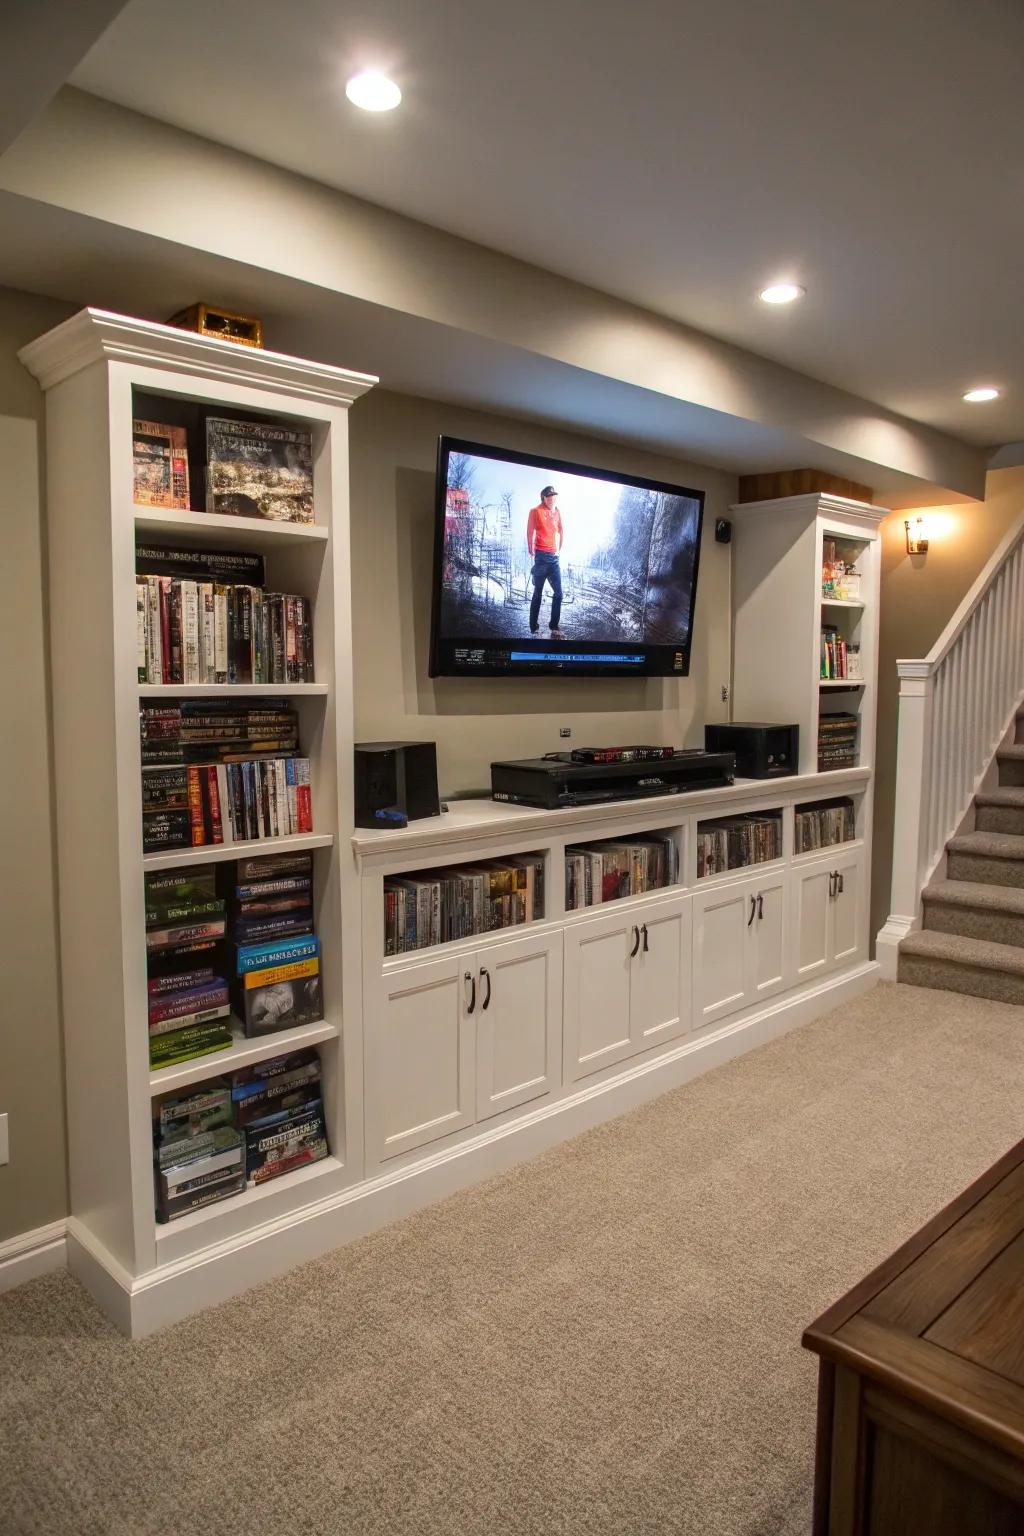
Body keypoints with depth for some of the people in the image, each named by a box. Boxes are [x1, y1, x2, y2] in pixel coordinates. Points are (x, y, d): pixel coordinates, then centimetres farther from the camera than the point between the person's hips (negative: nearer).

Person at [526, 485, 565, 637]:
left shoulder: (557, 512, 12)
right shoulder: (535, 511, -4)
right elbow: (530, 532, -5)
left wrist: (559, 549, 15)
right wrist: (532, 552, -5)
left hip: (554, 557, 6)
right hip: (541, 556, -6)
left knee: (558, 593, 1)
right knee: (538, 593, 0)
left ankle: (554, 627, 7)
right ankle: (534, 627, 7)